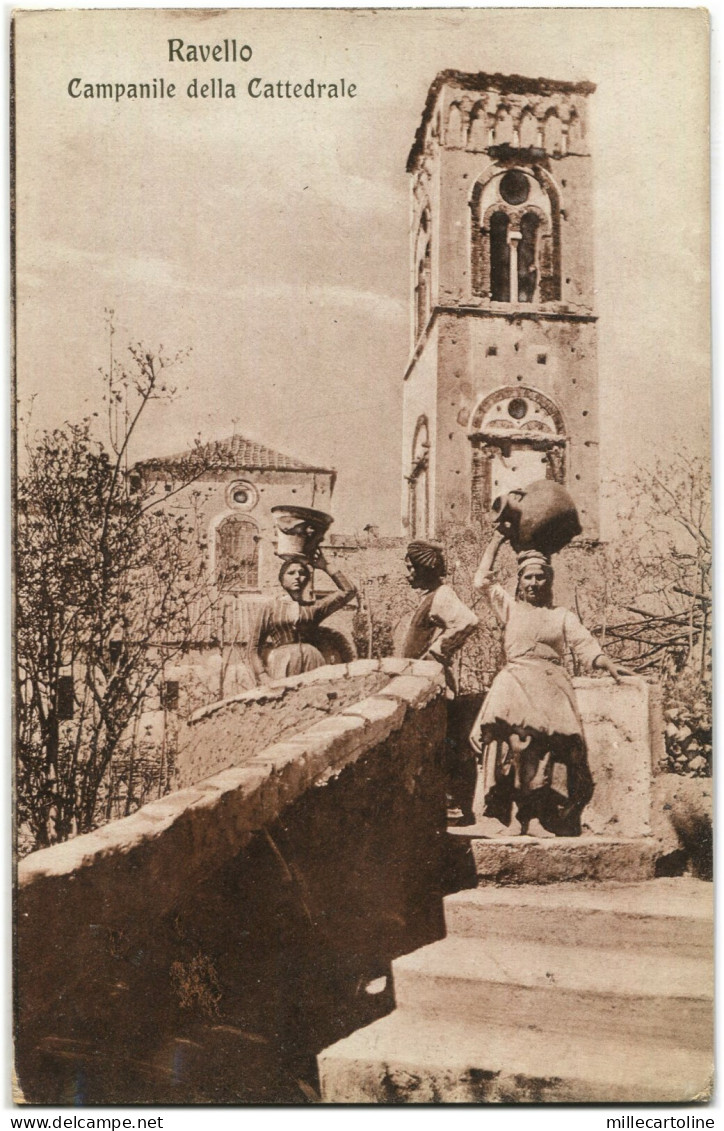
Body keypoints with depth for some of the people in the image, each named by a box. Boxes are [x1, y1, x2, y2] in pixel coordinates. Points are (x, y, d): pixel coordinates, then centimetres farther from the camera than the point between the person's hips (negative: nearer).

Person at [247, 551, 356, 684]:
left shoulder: (313, 607, 17)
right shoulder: (270, 607, 12)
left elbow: (348, 591, 14)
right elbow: (254, 647, 8)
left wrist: (326, 568, 17)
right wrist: (263, 677, -6)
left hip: (313, 666, 2)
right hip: (282, 666, -2)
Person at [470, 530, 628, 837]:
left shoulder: (563, 616, 24)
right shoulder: (510, 608, 23)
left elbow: (585, 645, 12)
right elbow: (483, 580, 17)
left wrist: (609, 665, -7)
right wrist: (498, 539, 21)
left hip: (552, 686, 1)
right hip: (515, 684, -1)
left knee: (546, 745, -21)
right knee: (512, 737, -25)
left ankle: (537, 818, -25)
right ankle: (498, 818, -30)